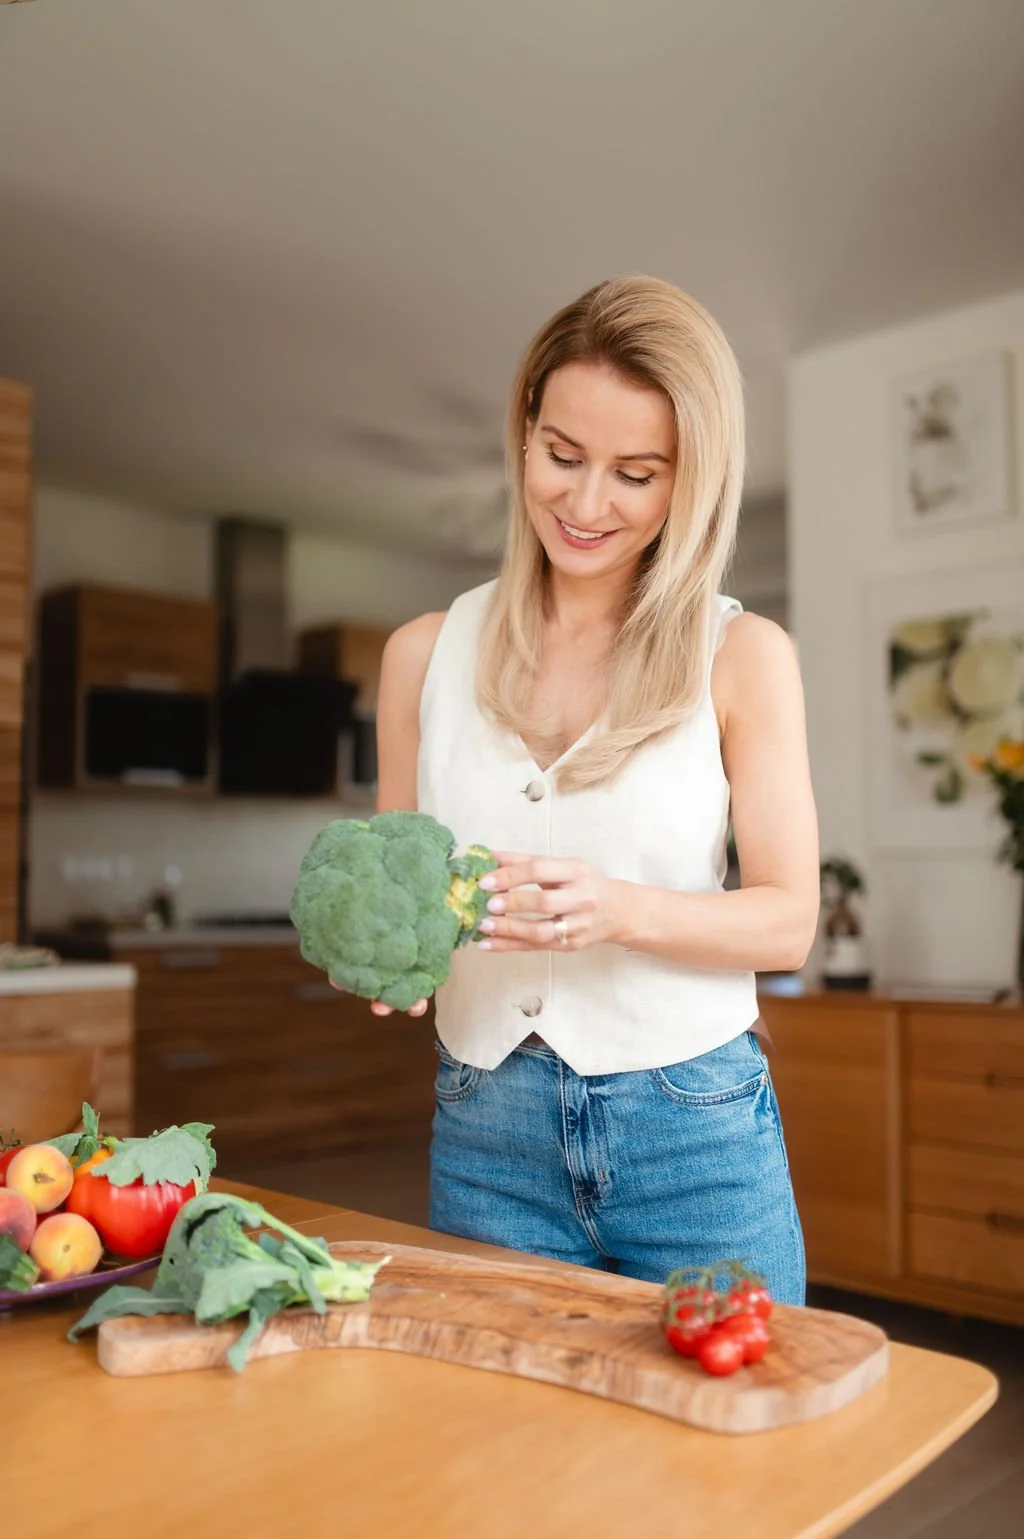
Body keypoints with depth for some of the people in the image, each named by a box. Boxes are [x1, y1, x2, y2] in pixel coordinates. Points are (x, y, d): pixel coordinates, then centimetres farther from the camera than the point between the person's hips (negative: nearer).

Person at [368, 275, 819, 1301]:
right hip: (486, 1136, 2)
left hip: (694, 1135, -1)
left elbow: (787, 920, -4)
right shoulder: (426, 654, 3)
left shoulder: (743, 657, -4)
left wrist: (620, 909, -22)